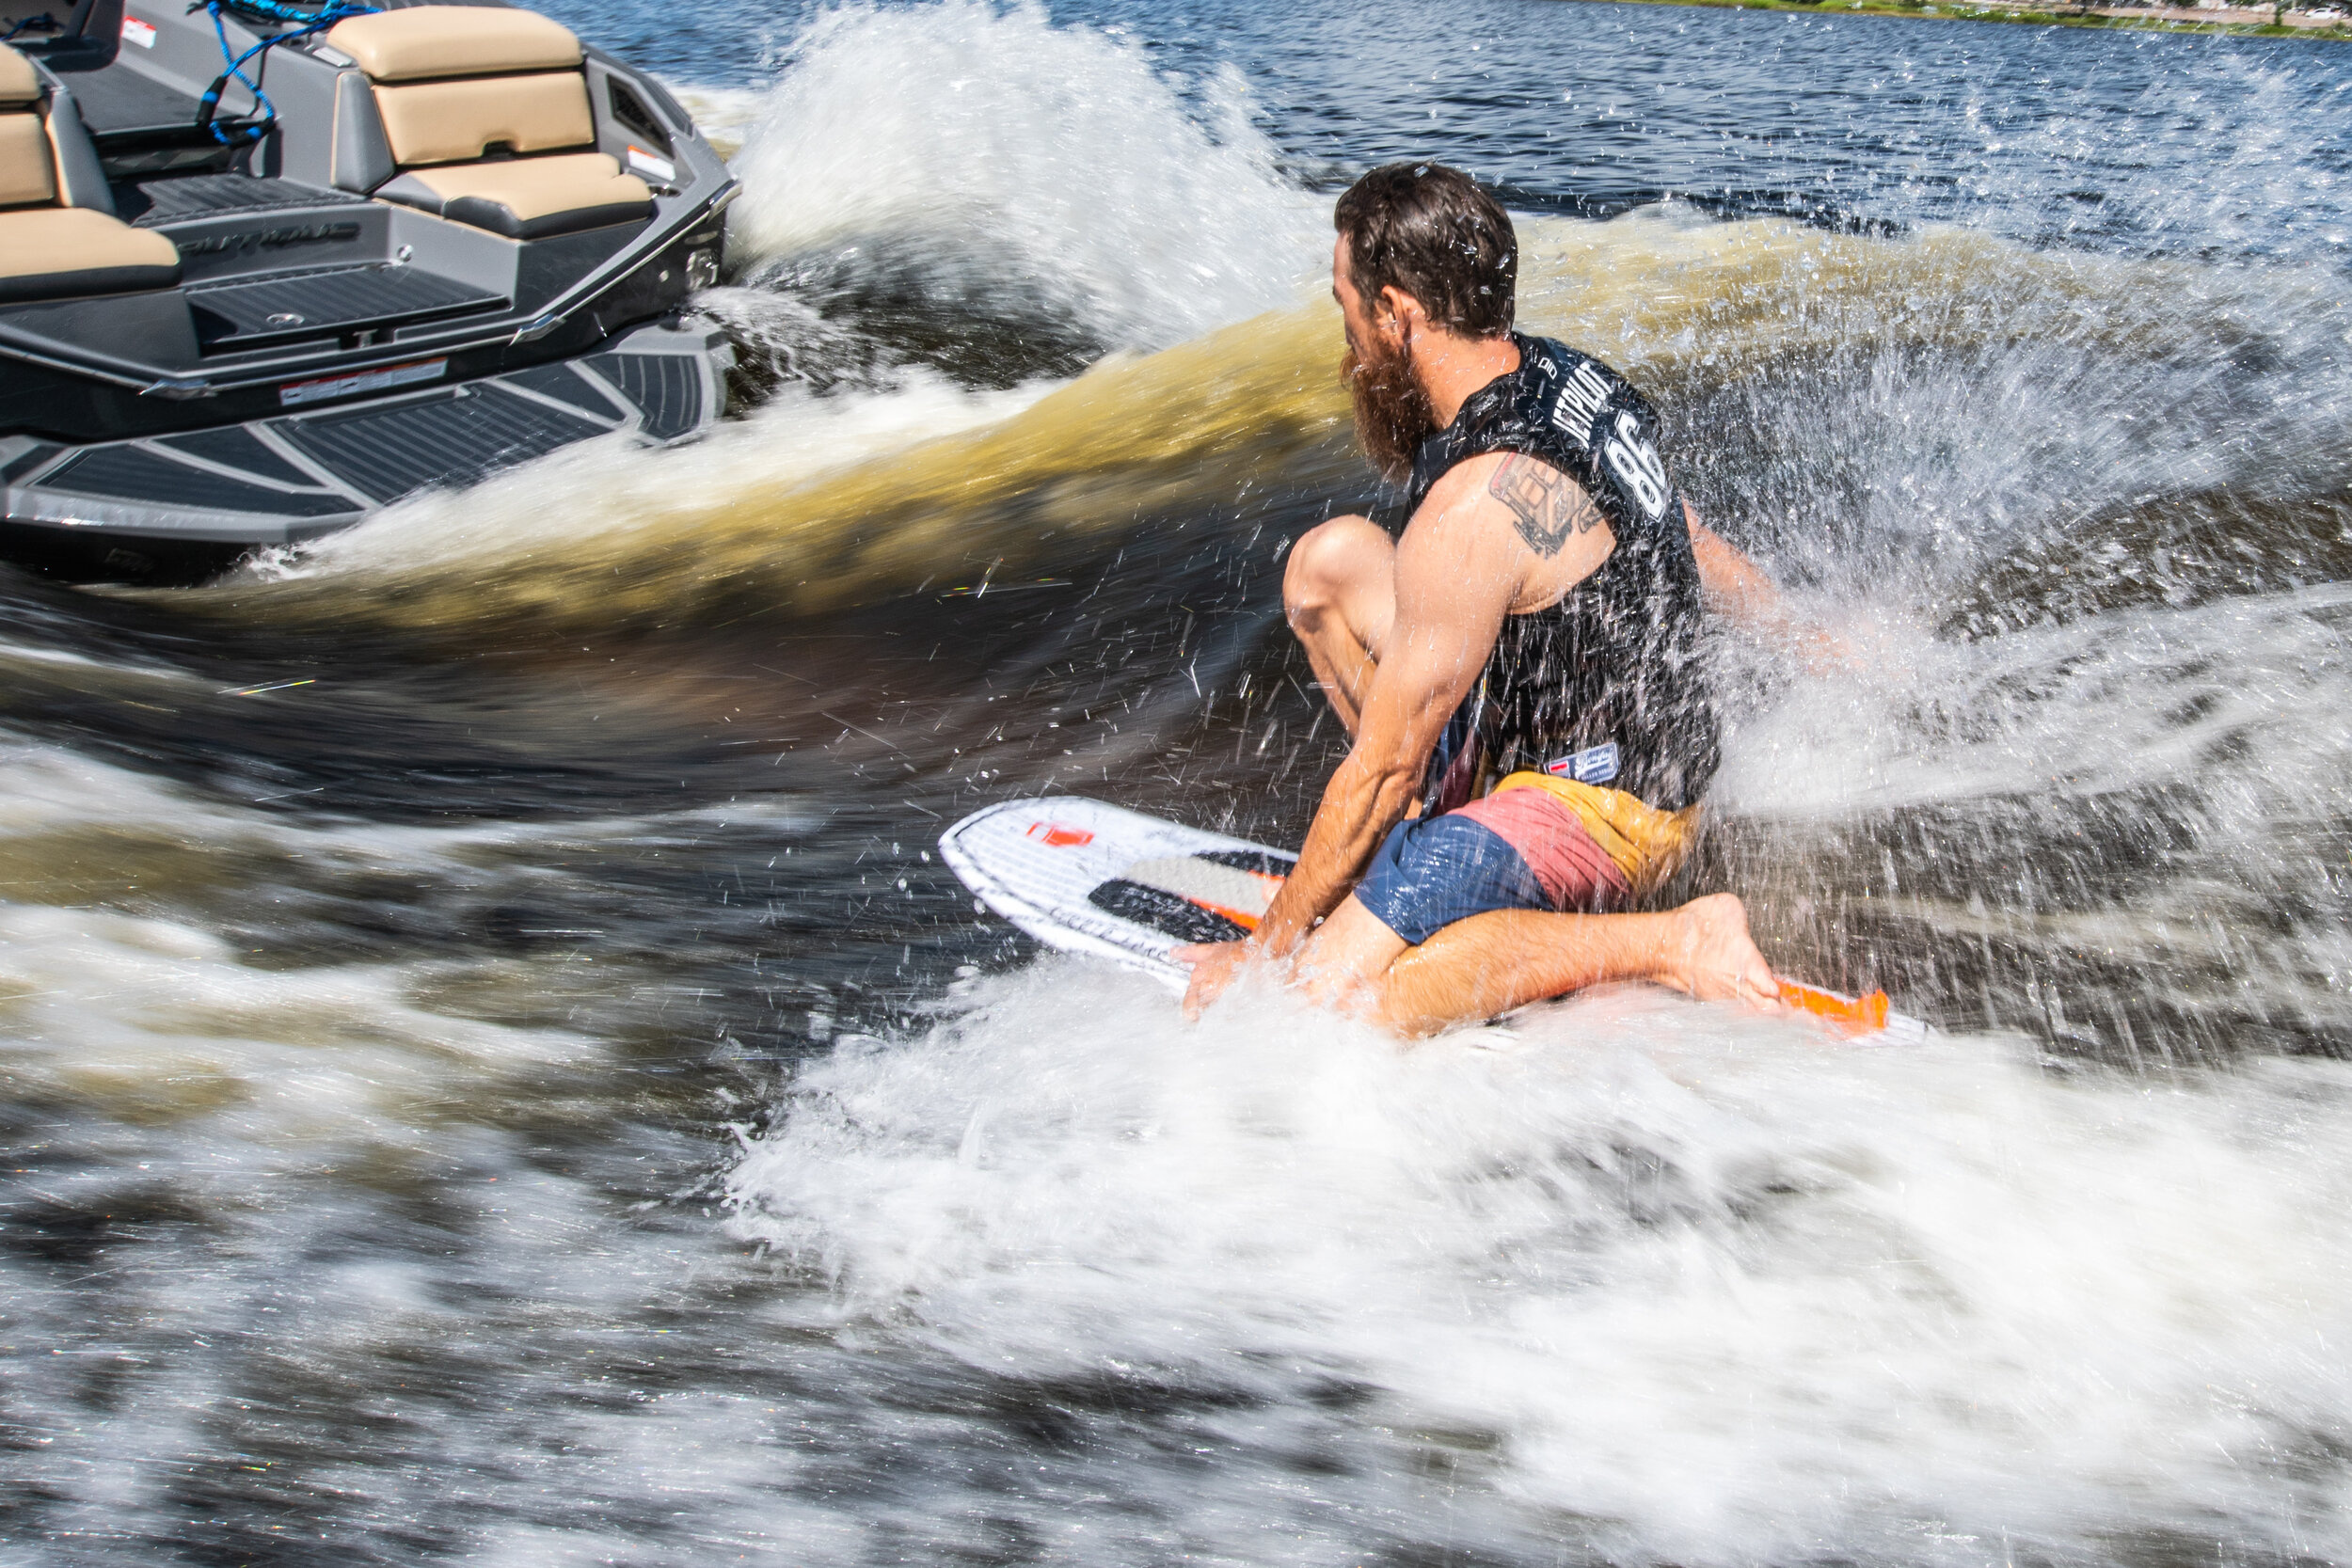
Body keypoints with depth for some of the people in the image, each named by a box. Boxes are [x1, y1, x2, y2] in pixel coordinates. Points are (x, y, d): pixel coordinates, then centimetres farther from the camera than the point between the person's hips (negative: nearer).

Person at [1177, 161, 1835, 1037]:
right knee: (1329, 562, 4)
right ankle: (1436, 841, 9)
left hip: (1601, 811, -9)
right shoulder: (1561, 377, -1)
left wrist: (1266, 949, -10)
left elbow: (1382, 766, -22)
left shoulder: (1474, 511, -29)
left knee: (1333, 989, -22)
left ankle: (1671, 941, -11)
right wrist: (1804, 640, 35)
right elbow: (1690, 546, 16)